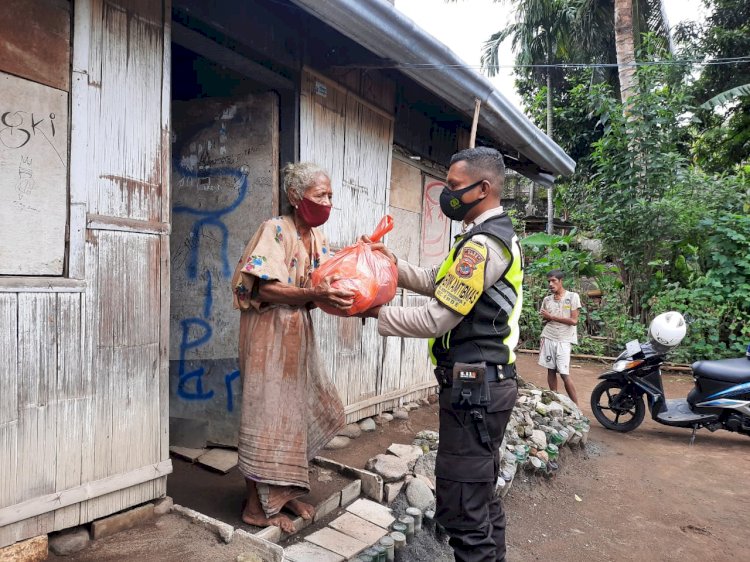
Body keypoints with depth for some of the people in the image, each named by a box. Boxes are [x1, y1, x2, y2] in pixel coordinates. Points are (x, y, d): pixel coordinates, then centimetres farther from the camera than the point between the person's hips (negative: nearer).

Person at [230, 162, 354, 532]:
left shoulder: (318, 239, 9)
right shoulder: (275, 230, -13)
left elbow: (323, 287, 11)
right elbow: (265, 289, -22)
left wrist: (344, 297, -9)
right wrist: (313, 294, -33)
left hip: (299, 335, 8)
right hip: (269, 333, -8)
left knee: (307, 410, 12)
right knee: (268, 413, -1)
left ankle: (285, 490, 29)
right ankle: (257, 505, 16)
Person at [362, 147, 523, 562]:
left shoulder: (483, 243, -18)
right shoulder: (499, 235, 15)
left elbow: (436, 319, -20)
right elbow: (439, 283, 17)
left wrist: (377, 312, -10)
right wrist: (394, 264, 6)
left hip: (472, 389, -11)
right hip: (490, 384, 11)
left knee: (461, 507, -2)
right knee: (482, 496, 22)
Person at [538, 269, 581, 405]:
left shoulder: (572, 296, -3)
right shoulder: (547, 299, 9)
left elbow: (574, 320, -10)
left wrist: (551, 316, -8)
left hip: (563, 340, -4)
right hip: (548, 338, 4)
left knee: (564, 374, -8)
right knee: (551, 370, 5)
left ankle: (576, 406, 1)